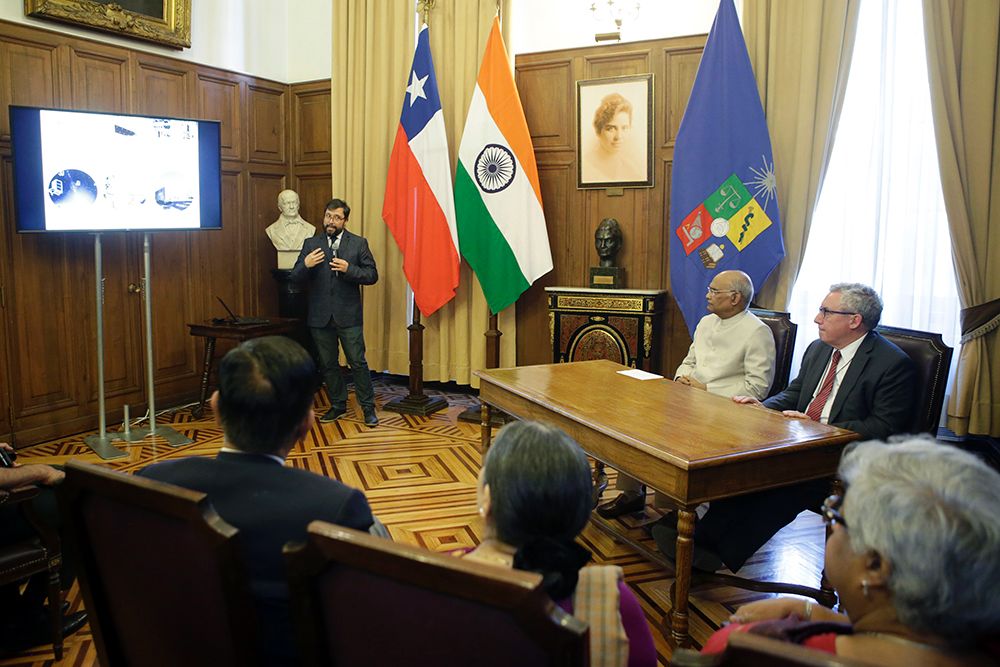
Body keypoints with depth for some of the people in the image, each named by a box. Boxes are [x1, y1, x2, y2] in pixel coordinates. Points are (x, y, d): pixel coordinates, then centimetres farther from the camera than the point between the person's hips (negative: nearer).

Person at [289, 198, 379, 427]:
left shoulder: (358, 243, 2)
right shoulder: (310, 244, 7)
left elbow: (372, 275, -3)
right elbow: (295, 278, 4)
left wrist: (349, 269, -19)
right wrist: (305, 265, -18)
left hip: (348, 315, -3)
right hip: (320, 316, 3)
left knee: (358, 362, -3)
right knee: (328, 364, 12)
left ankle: (368, 407, 9)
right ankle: (338, 405, 26)